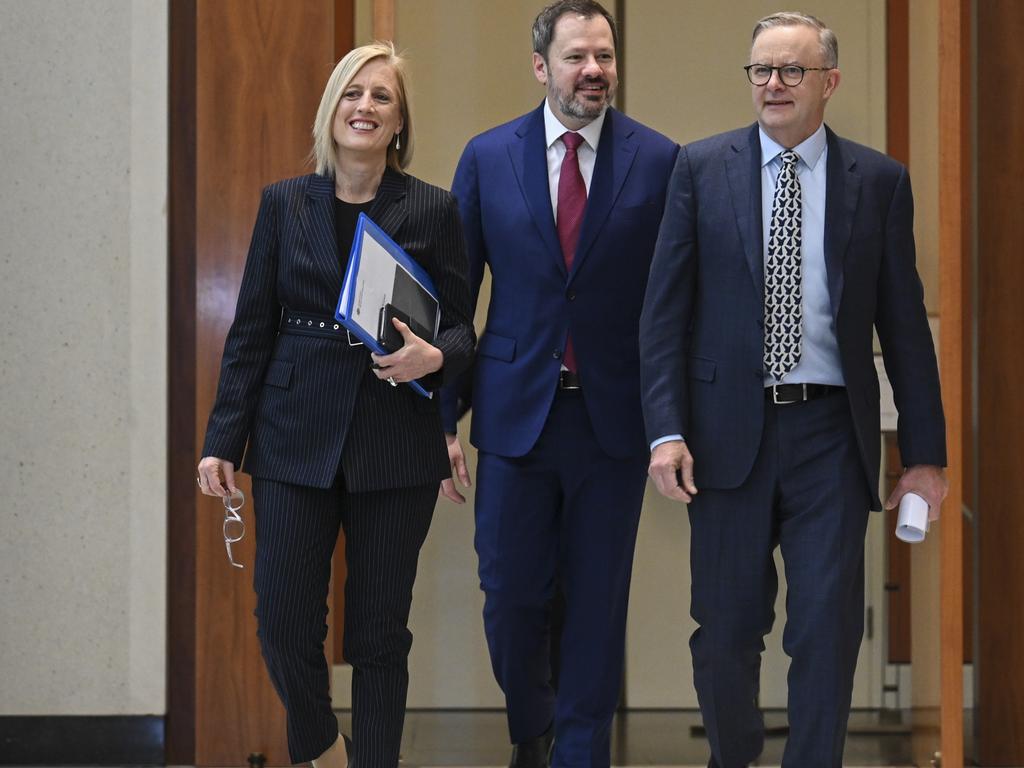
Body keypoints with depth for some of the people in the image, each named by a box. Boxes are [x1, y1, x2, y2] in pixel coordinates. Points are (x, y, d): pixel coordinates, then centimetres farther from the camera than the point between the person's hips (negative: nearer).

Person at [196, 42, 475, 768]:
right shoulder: (284, 203, 5)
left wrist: (432, 358, -19)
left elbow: (461, 331, 4)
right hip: (295, 437, 1)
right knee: (284, 622, -1)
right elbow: (251, 331, 6)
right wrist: (223, 442, 1)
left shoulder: (433, 210, 1)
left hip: (395, 443, -1)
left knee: (380, 630, 5)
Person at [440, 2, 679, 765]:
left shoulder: (658, 159, -2)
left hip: (615, 415, -1)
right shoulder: (488, 157, 2)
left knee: (598, 603, 7)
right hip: (516, 411, 1)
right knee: (511, 596, 7)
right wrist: (443, 418, 0)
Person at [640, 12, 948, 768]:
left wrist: (926, 451, 2)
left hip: (832, 431, 0)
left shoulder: (880, 181, 4)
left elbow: (905, 322, 5)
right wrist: (667, 429, -8)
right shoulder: (702, 168, 3)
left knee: (829, 630, -2)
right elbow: (665, 309, 1)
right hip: (729, 429, 0)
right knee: (726, 629, 8)